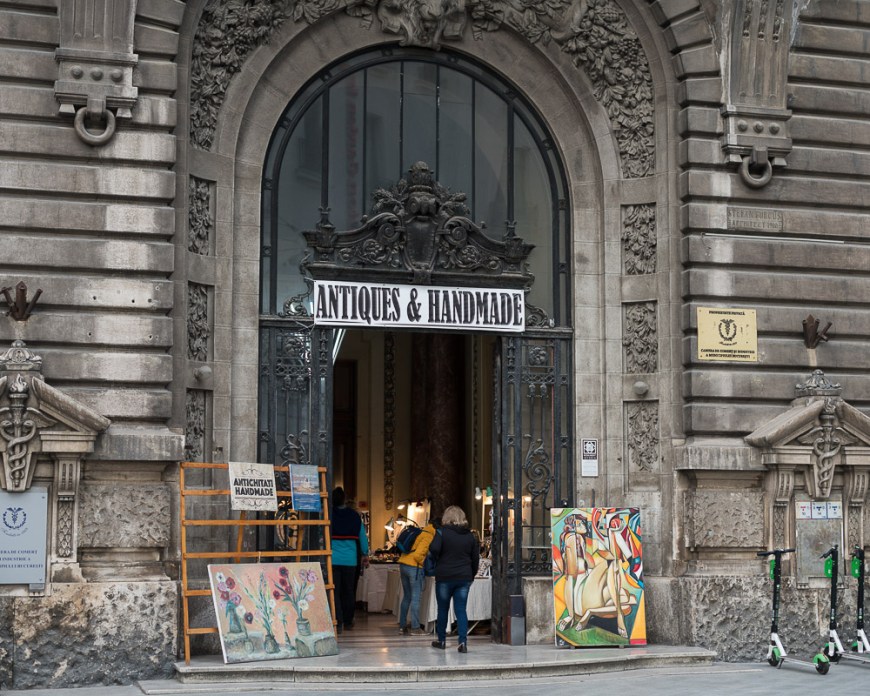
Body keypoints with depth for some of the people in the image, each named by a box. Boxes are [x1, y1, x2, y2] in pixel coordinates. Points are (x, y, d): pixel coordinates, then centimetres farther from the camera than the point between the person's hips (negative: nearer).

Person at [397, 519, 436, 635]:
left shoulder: (420, 533, 16)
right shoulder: (429, 537, -12)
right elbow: (418, 555, -20)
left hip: (403, 564, 9)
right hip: (414, 568, -9)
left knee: (407, 597, 14)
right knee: (416, 598, -3)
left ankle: (402, 626, 17)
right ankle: (415, 628, -2)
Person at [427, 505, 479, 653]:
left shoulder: (442, 532, -7)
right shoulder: (470, 535, 6)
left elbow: (434, 548, -22)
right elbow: (476, 558, 11)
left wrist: (438, 560, -1)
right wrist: (471, 576, 20)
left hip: (444, 577, -3)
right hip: (464, 578, 3)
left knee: (443, 609, 12)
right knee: (461, 610, 3)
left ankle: (441, 640, 21)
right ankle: (463, 642, -9)